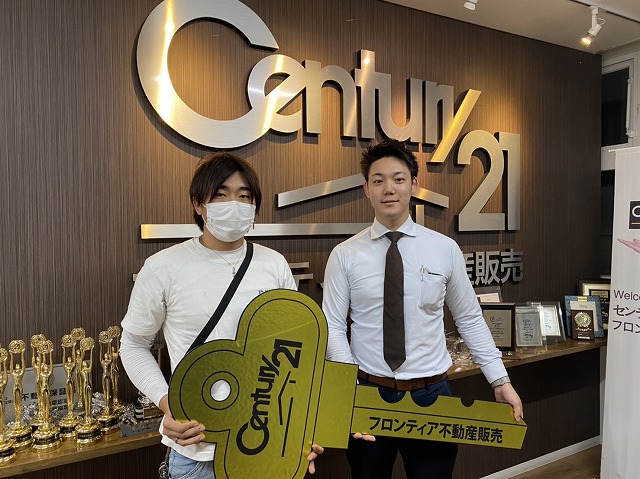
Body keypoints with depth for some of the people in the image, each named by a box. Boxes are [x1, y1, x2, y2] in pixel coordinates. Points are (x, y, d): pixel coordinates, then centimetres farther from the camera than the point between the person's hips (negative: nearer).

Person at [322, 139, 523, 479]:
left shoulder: (445, 249, -1)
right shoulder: (345, 255, -4)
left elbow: (470, 320, 5)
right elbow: (333, 328, -5)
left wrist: (500, 380, 1)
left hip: (431, 394, 1)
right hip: (368, 392, 0)